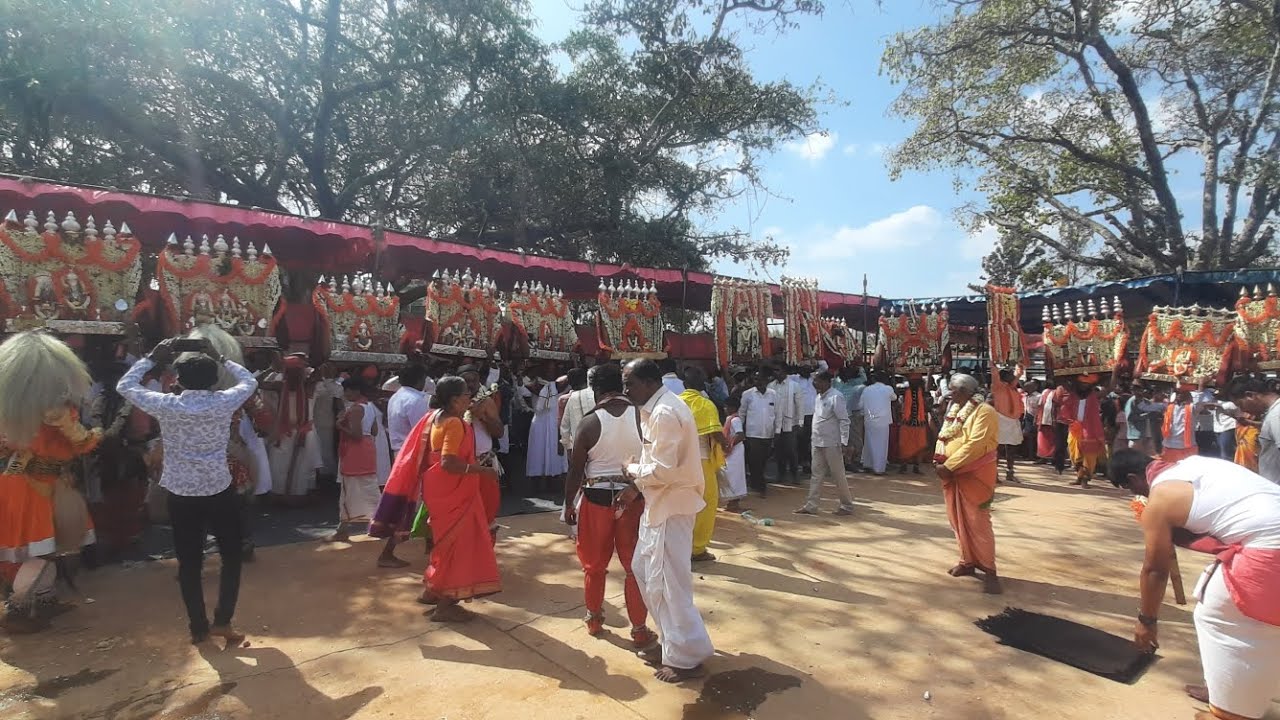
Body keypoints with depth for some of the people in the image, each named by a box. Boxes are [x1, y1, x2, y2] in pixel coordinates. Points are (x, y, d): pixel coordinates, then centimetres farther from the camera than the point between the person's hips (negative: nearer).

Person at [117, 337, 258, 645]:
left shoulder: (166, 406, -8)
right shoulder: (224, 402, -9)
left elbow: (125, 385, 8)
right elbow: (250, 381, 11)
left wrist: (151, 358, 13)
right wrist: (220, 359, 14)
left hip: (181, 495, 1)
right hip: (220, 492, -1)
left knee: (189, 562, 13)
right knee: (232, 555, 15)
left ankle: (198, 627, 21)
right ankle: (223, 621, 11)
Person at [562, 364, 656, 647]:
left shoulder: (590, 421, -11)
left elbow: (575, 469, -7)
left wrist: (568, 504, 5)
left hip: (596, 498, 0)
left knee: (594, 564, 18)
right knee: (635, 566, 10)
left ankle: (594, 619, 33)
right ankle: (639, 629, 17)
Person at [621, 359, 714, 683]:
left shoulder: (665, 413, -22)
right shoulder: (658, 409, 11)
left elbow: (663, 469, -26)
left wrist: (632, 472, -9)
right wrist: (635, 489, 9)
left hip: (672, 505, -11)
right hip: (660, 503, 11)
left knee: (667, 581, 0)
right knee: (644, 570, 18)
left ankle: (687, 656, 16)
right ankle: (673, 642, 31)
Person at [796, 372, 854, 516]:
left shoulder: (835, 397, -14)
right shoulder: (818, 398, 11)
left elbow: (844, 421, -16)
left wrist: (844, 442, -19)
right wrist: (814, 438, 15)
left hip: (832, 443, -8)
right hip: (817, 443, 8)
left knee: (838, 475, 4)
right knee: (816, 475, 10)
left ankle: (847, 506, 17)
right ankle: (811, 506, 15)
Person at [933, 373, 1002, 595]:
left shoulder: (984, 411, -14)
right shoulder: (954, 410, 12)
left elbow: (974, 445, -21)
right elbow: (943, 437, 13)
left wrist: (949, 466, -21)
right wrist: (939, 459, -5)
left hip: (975, 474, -8)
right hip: (952, 473, 8)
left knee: (977, 522, -6)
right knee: (958, 520, 13)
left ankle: (989, 570, 3)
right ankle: (968, 562, 25)